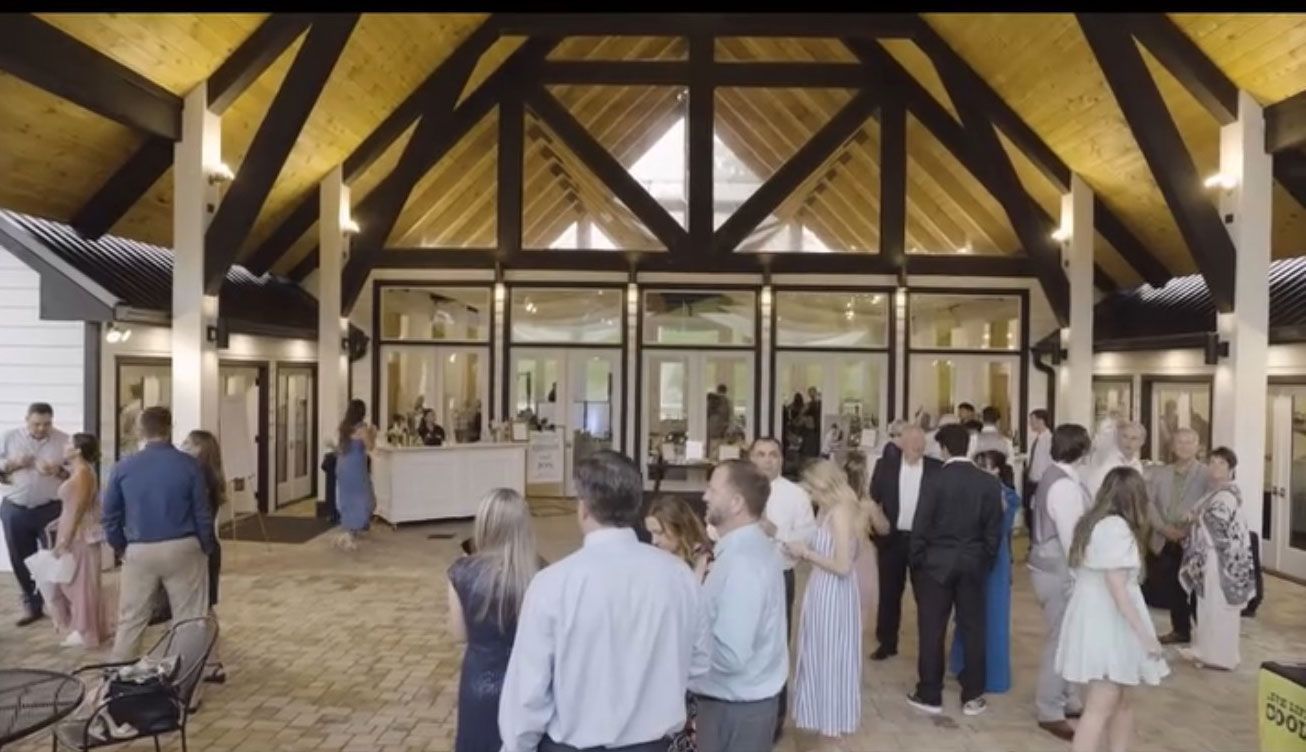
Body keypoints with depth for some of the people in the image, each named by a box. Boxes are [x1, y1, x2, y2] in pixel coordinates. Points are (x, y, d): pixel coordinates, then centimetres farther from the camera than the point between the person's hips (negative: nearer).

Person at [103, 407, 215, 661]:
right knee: (190, 618, 8)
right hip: (182, 548, -1)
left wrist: (120, 546, 17)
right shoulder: (188, 464, -8)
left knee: (130, 619, 14)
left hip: (139, 551, 2)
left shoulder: (124, 466, -2)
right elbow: (202, 512, -5)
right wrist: (206, 547, 8)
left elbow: (110, 514, 5)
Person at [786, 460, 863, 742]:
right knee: (820, 651, 19)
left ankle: (833, 720, 25)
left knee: (831, 652, 8)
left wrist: (805, 553, -16)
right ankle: (823, 712, 35)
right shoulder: (828, 510, 6)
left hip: (834, 593, -8)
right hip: (821, 590, 8)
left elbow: (842, 566, -24)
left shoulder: (840, 512, -21)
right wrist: (803, 549, -4)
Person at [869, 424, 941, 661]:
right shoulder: (885, 465, -1)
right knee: (889, 594, 10)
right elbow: (873, 499, 2)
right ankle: (887, 643, 23)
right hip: (891, 538, 1)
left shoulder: (937, 468, -4)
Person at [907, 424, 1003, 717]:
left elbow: (920, 527, -9)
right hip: (973, 563, 3)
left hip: (936, 562, -3)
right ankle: (973, 696, 18)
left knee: (932, 630, 5)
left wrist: (916, 561, 3)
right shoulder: (990, 483, -2)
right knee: (973, 629, 11)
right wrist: (986, 560, 13)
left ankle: (930, 695, 13)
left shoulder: (934, 482, -11)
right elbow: (994, 530, 1)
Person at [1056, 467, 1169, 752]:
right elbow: (1117, 588, -21)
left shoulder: (1092, 522, 9)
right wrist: (1145, 635, -17)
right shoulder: (1116, 528, -18)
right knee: (1100, 708, -4)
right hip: (1107, 624, -9)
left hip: (1093, 619, 9)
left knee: (1121, 700, 18)